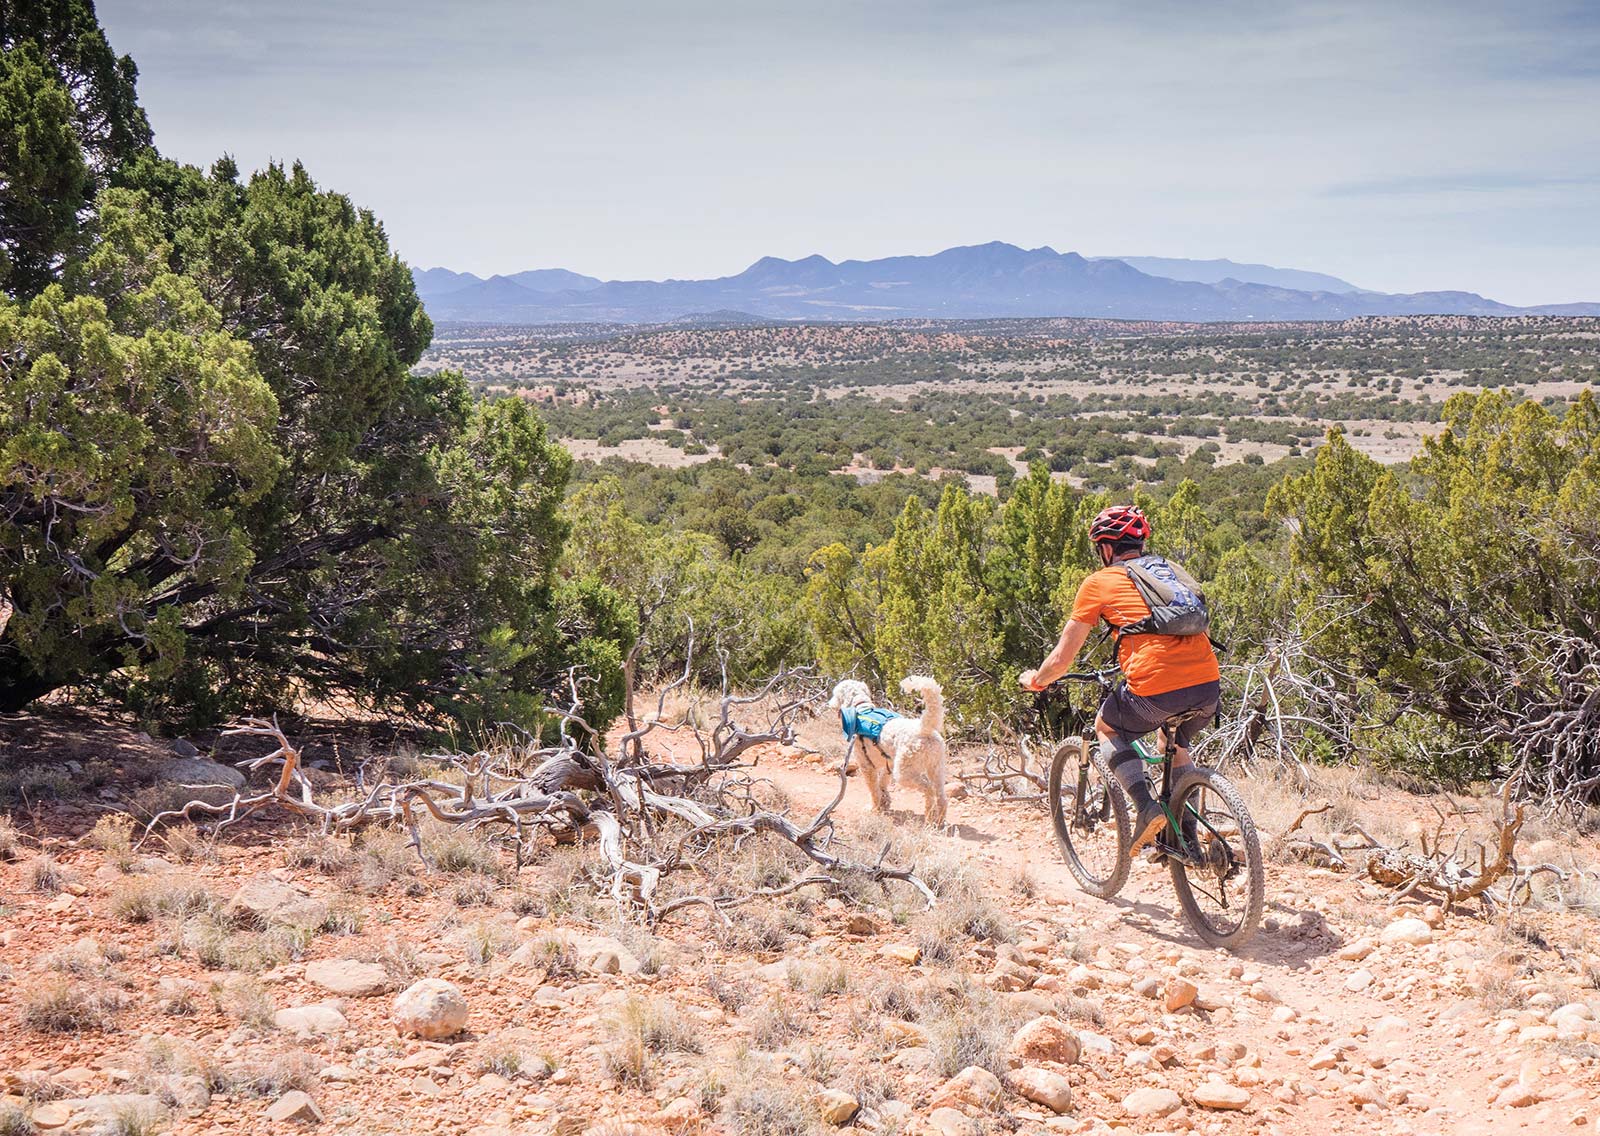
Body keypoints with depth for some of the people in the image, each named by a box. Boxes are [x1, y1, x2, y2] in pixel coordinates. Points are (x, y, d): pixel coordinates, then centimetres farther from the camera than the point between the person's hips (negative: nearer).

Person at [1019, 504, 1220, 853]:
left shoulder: (1099, 582, 10)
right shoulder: (1169, 571, 25)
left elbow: (1062, 659, 11)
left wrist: (1035, 680, 32)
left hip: (1156, 689, -5)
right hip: (1208, 686, 5)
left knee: (1107, 729, 26)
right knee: (1176, 745, 35)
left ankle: (1147, 807, 6)